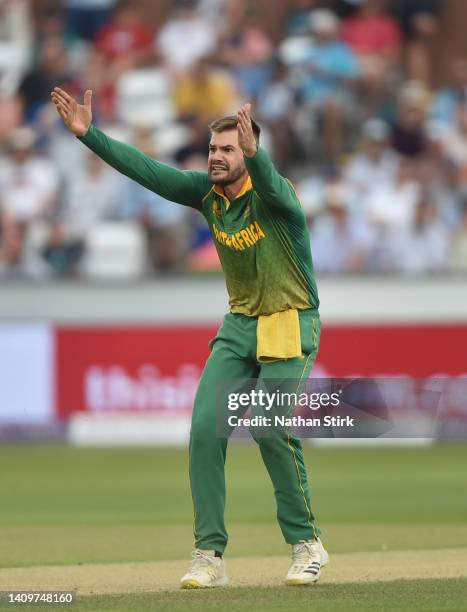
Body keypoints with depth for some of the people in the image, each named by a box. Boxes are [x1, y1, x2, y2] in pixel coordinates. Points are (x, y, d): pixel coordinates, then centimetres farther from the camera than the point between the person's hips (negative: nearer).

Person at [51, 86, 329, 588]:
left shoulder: (272, 196, -18)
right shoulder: (207, 192, 0)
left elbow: (270, 185, -43)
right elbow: (147, 171, -3)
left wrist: (252, 151, -64)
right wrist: (88, 135, -12)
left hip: (290, 325, -6)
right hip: (239, 325, 6)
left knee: (270, 429, -20)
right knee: (206, 428, -8)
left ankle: (306, 543, -3)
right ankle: (209, 555, -5)